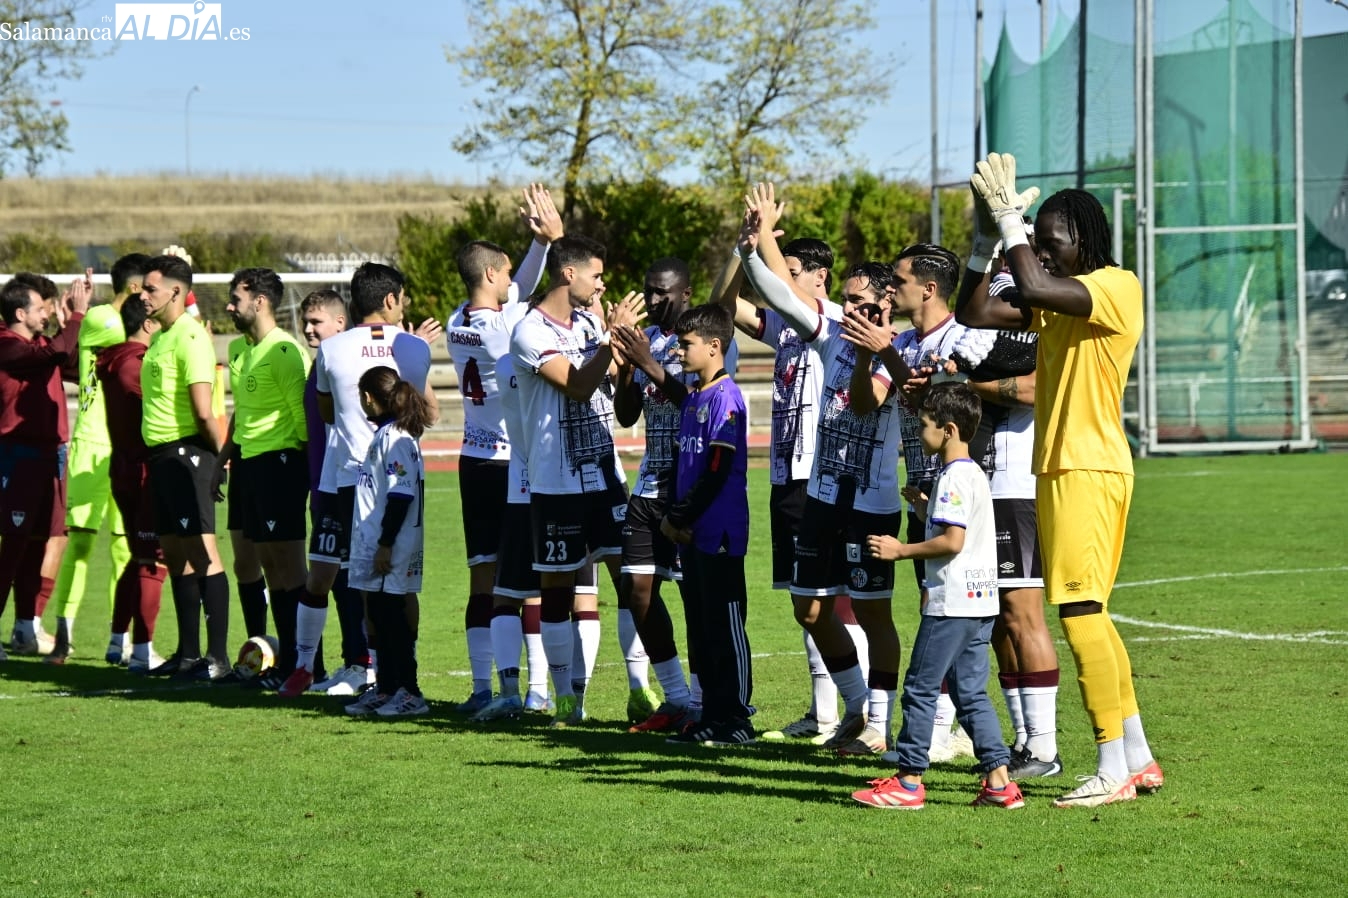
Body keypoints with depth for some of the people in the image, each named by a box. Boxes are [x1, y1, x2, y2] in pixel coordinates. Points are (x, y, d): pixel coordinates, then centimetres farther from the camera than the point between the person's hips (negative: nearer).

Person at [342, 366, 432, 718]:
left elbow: (402, 494, -21)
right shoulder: (384, 434, 14)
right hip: (376, 544, 10)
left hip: (392, 547, -10)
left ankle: (410, 693, -3)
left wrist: (386, 543, -20)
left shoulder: (395, 438, -17)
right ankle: (385, 689, 22)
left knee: (391, 615, -6)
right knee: (379, 613, 14)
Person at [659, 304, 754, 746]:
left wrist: (682, 517, -13)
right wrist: (672, 516, 5)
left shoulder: (725, 398, -13)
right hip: (692, 533, 9)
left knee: (725, 625, -4)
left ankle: (736, 721, 0)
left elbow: (717, 471, -17)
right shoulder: (692, 397, 15)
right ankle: (712, 715, 17)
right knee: (700, 625, 11)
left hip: (720, 531, -9)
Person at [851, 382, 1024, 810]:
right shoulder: (975, 474, 17)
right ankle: (998, 782, 5)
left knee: (920, 688, -3)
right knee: (971, 692, 10)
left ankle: (908, 781, 1)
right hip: (979, 602, 10)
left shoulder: (953, 478, -14)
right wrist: (927, 509, 24)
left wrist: (901, 550, -14)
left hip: (952, 603, -10)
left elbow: (952, 541, -21)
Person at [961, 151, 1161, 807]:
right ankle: (1137, 757, 20)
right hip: (1059, 469, 10)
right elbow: (974, 314, 15)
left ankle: (1112, 769, -11)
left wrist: (1009, 216, -17)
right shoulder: (1057, 301, 17)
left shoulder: (1118, 286, -11)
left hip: (1089, 469, -10)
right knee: (1088, 614, 13)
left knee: (1079, 611, -12)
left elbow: (1035, 287, -28)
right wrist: (986, 238, 6)